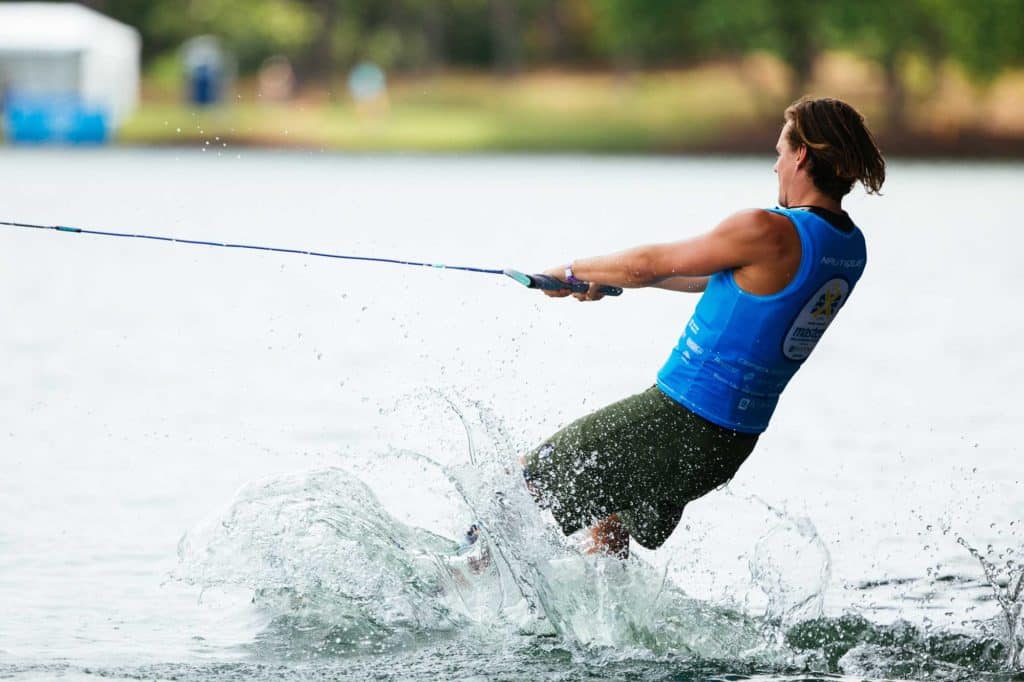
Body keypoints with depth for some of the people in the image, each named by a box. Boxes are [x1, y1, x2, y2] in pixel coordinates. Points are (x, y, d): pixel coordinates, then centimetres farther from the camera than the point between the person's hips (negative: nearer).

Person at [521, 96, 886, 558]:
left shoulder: (767, 232, -22)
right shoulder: (850, 248, 5)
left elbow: (650, 264, -10)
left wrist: (572, 271, 9)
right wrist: (609, 278, 24)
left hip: (678, 417, -8)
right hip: (735, 443, 8)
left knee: (526, 478, 7)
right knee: (607, 527, 28)